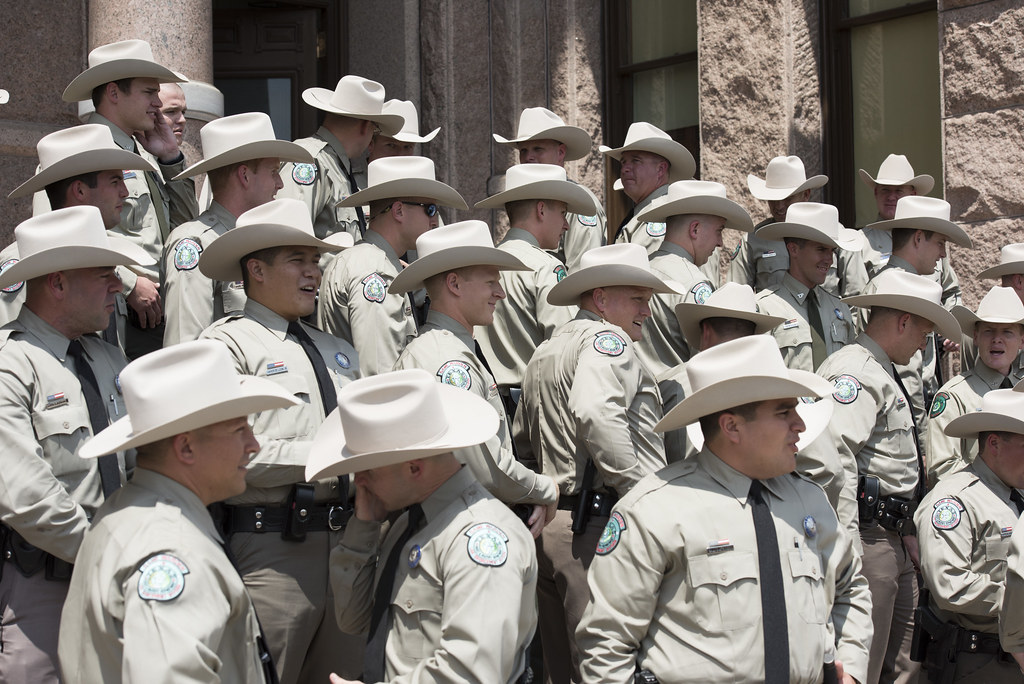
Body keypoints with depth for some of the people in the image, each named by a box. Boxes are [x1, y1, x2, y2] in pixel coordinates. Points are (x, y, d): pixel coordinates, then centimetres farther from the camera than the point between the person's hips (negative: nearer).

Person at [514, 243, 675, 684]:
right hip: (602, 525, -10)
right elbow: (596, 414, -27)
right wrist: (643, 494, -22)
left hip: (549, 527, 10)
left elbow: (524, 442, 32)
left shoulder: (544, 353, 23)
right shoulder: (606, 340, -8)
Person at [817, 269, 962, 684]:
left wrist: (907, 532, 21)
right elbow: (835, 453, -24)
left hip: (893, 539, 11)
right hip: (866, 537, -11)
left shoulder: (884, 374, 22)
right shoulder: (853, 370, -12)